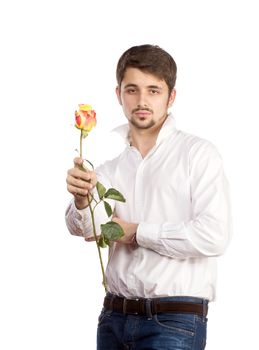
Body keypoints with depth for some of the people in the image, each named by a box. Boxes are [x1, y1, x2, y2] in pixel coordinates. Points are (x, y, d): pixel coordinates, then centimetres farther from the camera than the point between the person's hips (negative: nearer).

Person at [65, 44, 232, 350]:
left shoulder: (198, 153, -5)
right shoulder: (111, 157, 10)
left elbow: (214, 237, -16)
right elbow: (88, 229, -3)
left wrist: (136, 232, -7)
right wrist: (82, 200, -25)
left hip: (175, 322, -4)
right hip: (114, 316, 5)